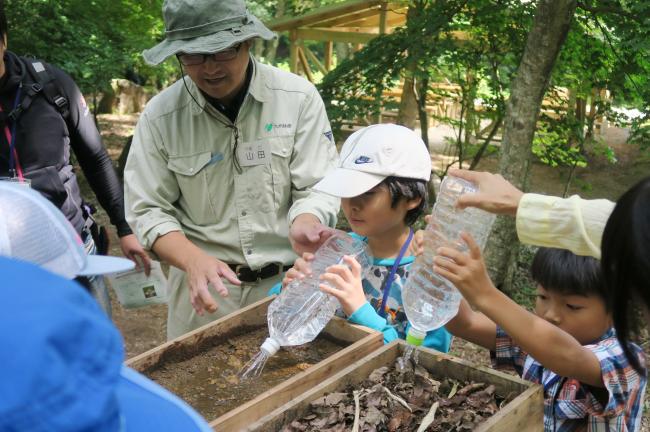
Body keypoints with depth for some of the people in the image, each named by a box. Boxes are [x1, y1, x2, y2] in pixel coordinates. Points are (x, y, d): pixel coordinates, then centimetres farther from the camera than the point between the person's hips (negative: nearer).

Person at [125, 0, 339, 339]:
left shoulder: (299, 98, -10)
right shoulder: (159, 116, -8)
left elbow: (315, 188, -9)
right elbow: (148, 209, -6)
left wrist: (303, 225, -32)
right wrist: (194, 260, -23)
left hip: (287, 280, 0)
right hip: (204, 285, 0)